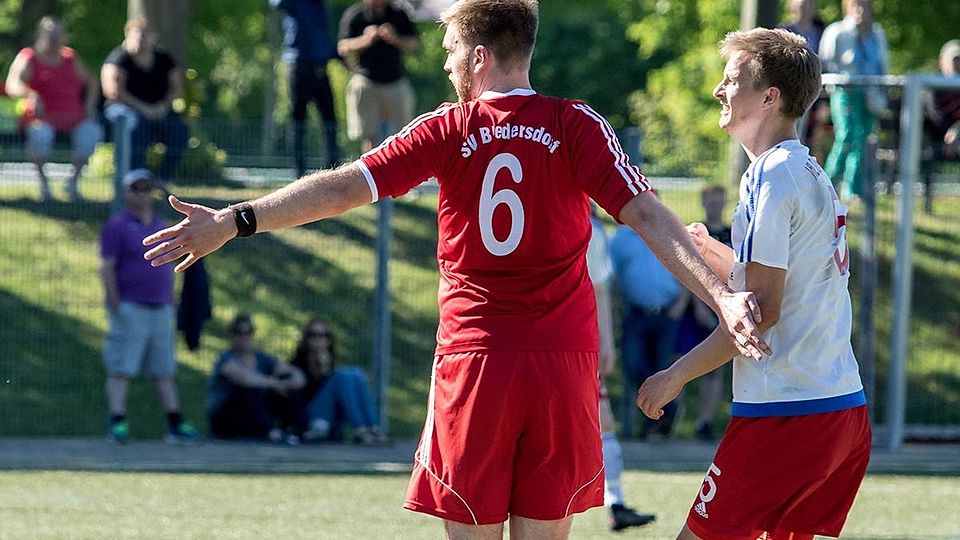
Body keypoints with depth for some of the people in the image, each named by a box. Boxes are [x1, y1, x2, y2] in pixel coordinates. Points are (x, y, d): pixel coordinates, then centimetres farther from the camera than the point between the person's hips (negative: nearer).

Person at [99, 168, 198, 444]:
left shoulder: (160, 225, 16)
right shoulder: (117, 225, -3)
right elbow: (107, 268, -8)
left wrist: (171, 303, 15)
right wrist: (115, 306, -16)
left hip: (161, 307, 6)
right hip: (130, 308, -6)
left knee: (164, 370, 8)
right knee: (121, 368, -8)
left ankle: (175, 424, 9)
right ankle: (117, 423, -11)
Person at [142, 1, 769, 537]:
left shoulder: (449, 130, -2)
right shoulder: (576, 126, 0)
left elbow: (343, 187, -6)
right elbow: (647, 215, -10)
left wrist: (236, 220, -5)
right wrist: (721, 294, -13)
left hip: (474, 358, -1)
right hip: (564, 364, 1)